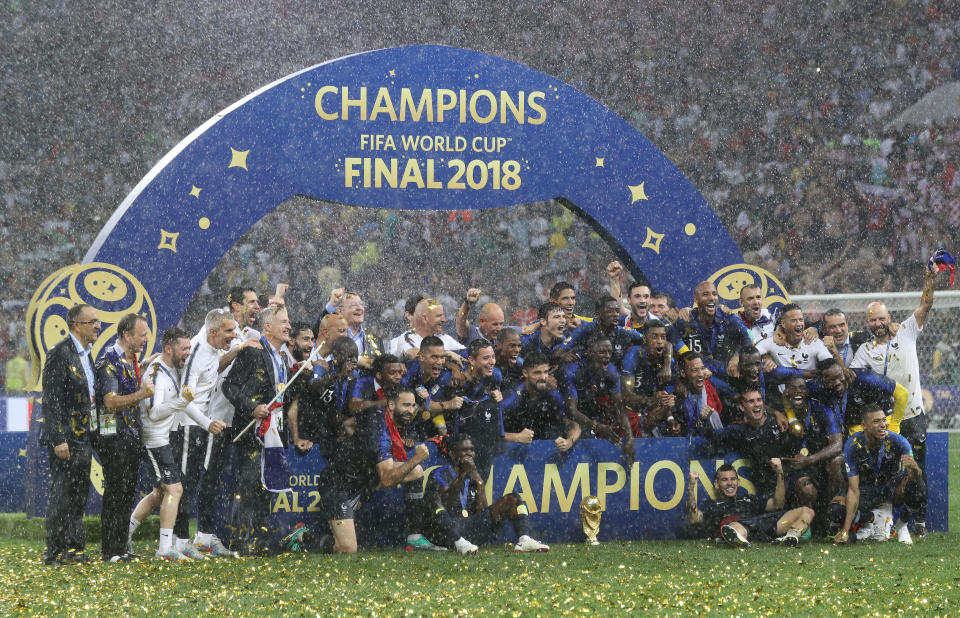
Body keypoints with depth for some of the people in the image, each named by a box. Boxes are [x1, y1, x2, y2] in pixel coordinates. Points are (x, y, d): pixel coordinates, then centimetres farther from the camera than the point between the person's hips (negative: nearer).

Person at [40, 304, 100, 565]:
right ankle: (54, 551, -1)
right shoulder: (60, 354, -15)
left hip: (83, 436, 9)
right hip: (65, 438, -9)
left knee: (79, 494, 13)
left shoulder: (85, 355, 14)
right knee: (62, 494, -5)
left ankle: (73, 547, 20)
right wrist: (59, 440, -22)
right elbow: (52, 401, -18)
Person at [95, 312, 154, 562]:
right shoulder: (109, 361, -14)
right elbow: (111, 401, -21)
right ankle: (110, 551, -4)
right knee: (116, 492, -7)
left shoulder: (133, 360, 14)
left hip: (133, 435, 9)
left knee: (128, 492, 11)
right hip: (114, 436, -9)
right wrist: (141, 394, -28)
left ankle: (121, 545, 18)